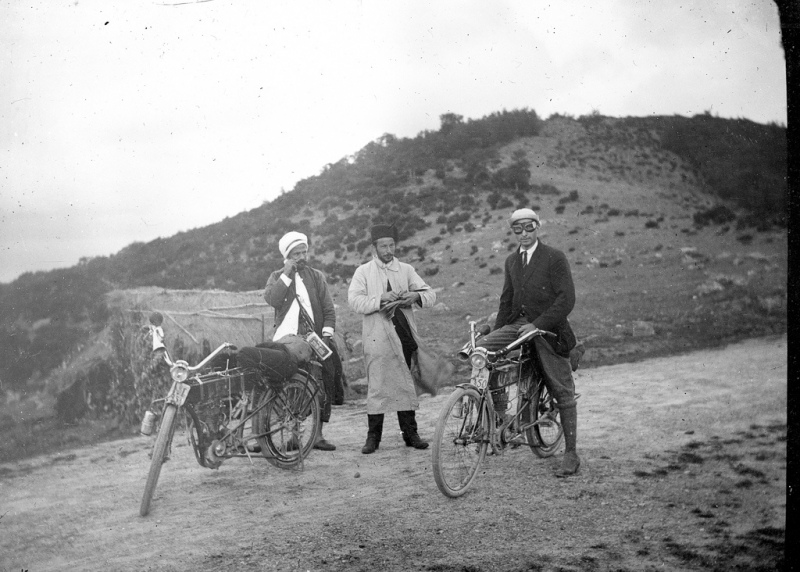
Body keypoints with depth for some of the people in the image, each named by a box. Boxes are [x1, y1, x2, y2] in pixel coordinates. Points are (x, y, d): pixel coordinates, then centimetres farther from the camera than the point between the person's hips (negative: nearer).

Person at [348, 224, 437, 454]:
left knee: (405, 384, 6)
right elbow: (354, 300, -6)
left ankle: (410, 434, 12)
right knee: (376, 385, -3)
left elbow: (430, 295, 8)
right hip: (377, 337, -2)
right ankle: (373, 436, 5)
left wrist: (416, 296, -14)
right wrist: (380, 299, -18)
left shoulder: (406, 270, 14)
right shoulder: (363, 272, 8)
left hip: (403, 334, 2)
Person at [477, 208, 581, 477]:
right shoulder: (512, 260, 13)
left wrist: (537, 324, -20)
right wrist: (496, 331, 10)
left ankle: (571, 454, 10)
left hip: (548, 329, -5)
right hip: (518, 325, 5)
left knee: (563, 392, 0)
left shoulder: (555, 258, -6)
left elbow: (566, 299, -13)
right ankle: (497, 410, -4)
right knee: (480, 349, -19)